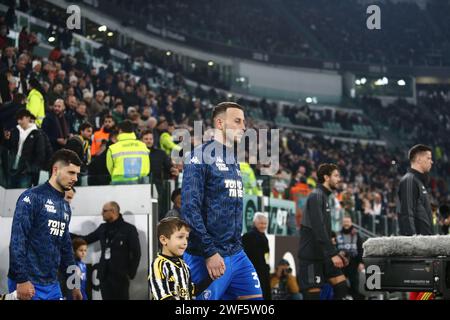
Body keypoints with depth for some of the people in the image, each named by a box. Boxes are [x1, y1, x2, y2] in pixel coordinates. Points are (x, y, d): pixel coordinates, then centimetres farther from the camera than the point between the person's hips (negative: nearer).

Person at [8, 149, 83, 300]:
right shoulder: (32, 197, -8)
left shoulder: (65, 206, 16)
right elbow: (17, 240, -15)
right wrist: (22, 280, -21)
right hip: (29, 284, -7)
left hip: (52, 285, 7)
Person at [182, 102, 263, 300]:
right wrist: (209, 252, -21)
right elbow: (190, 209, -18)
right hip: (211, 257, -8)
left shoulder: (233, 161, 16)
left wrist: (236, 247, 19)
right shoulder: (201, 156, -10)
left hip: (237, 254, 8)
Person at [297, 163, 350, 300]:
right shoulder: (316, 196, -13)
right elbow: (318, 229, -23)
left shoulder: (325, 196, 16)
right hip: (311, 255, -9)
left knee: (341, 285, 4)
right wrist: (332, 254, -26)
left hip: (323, 254, 9)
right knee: (313, 293, -7)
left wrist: (336, 253, 18)